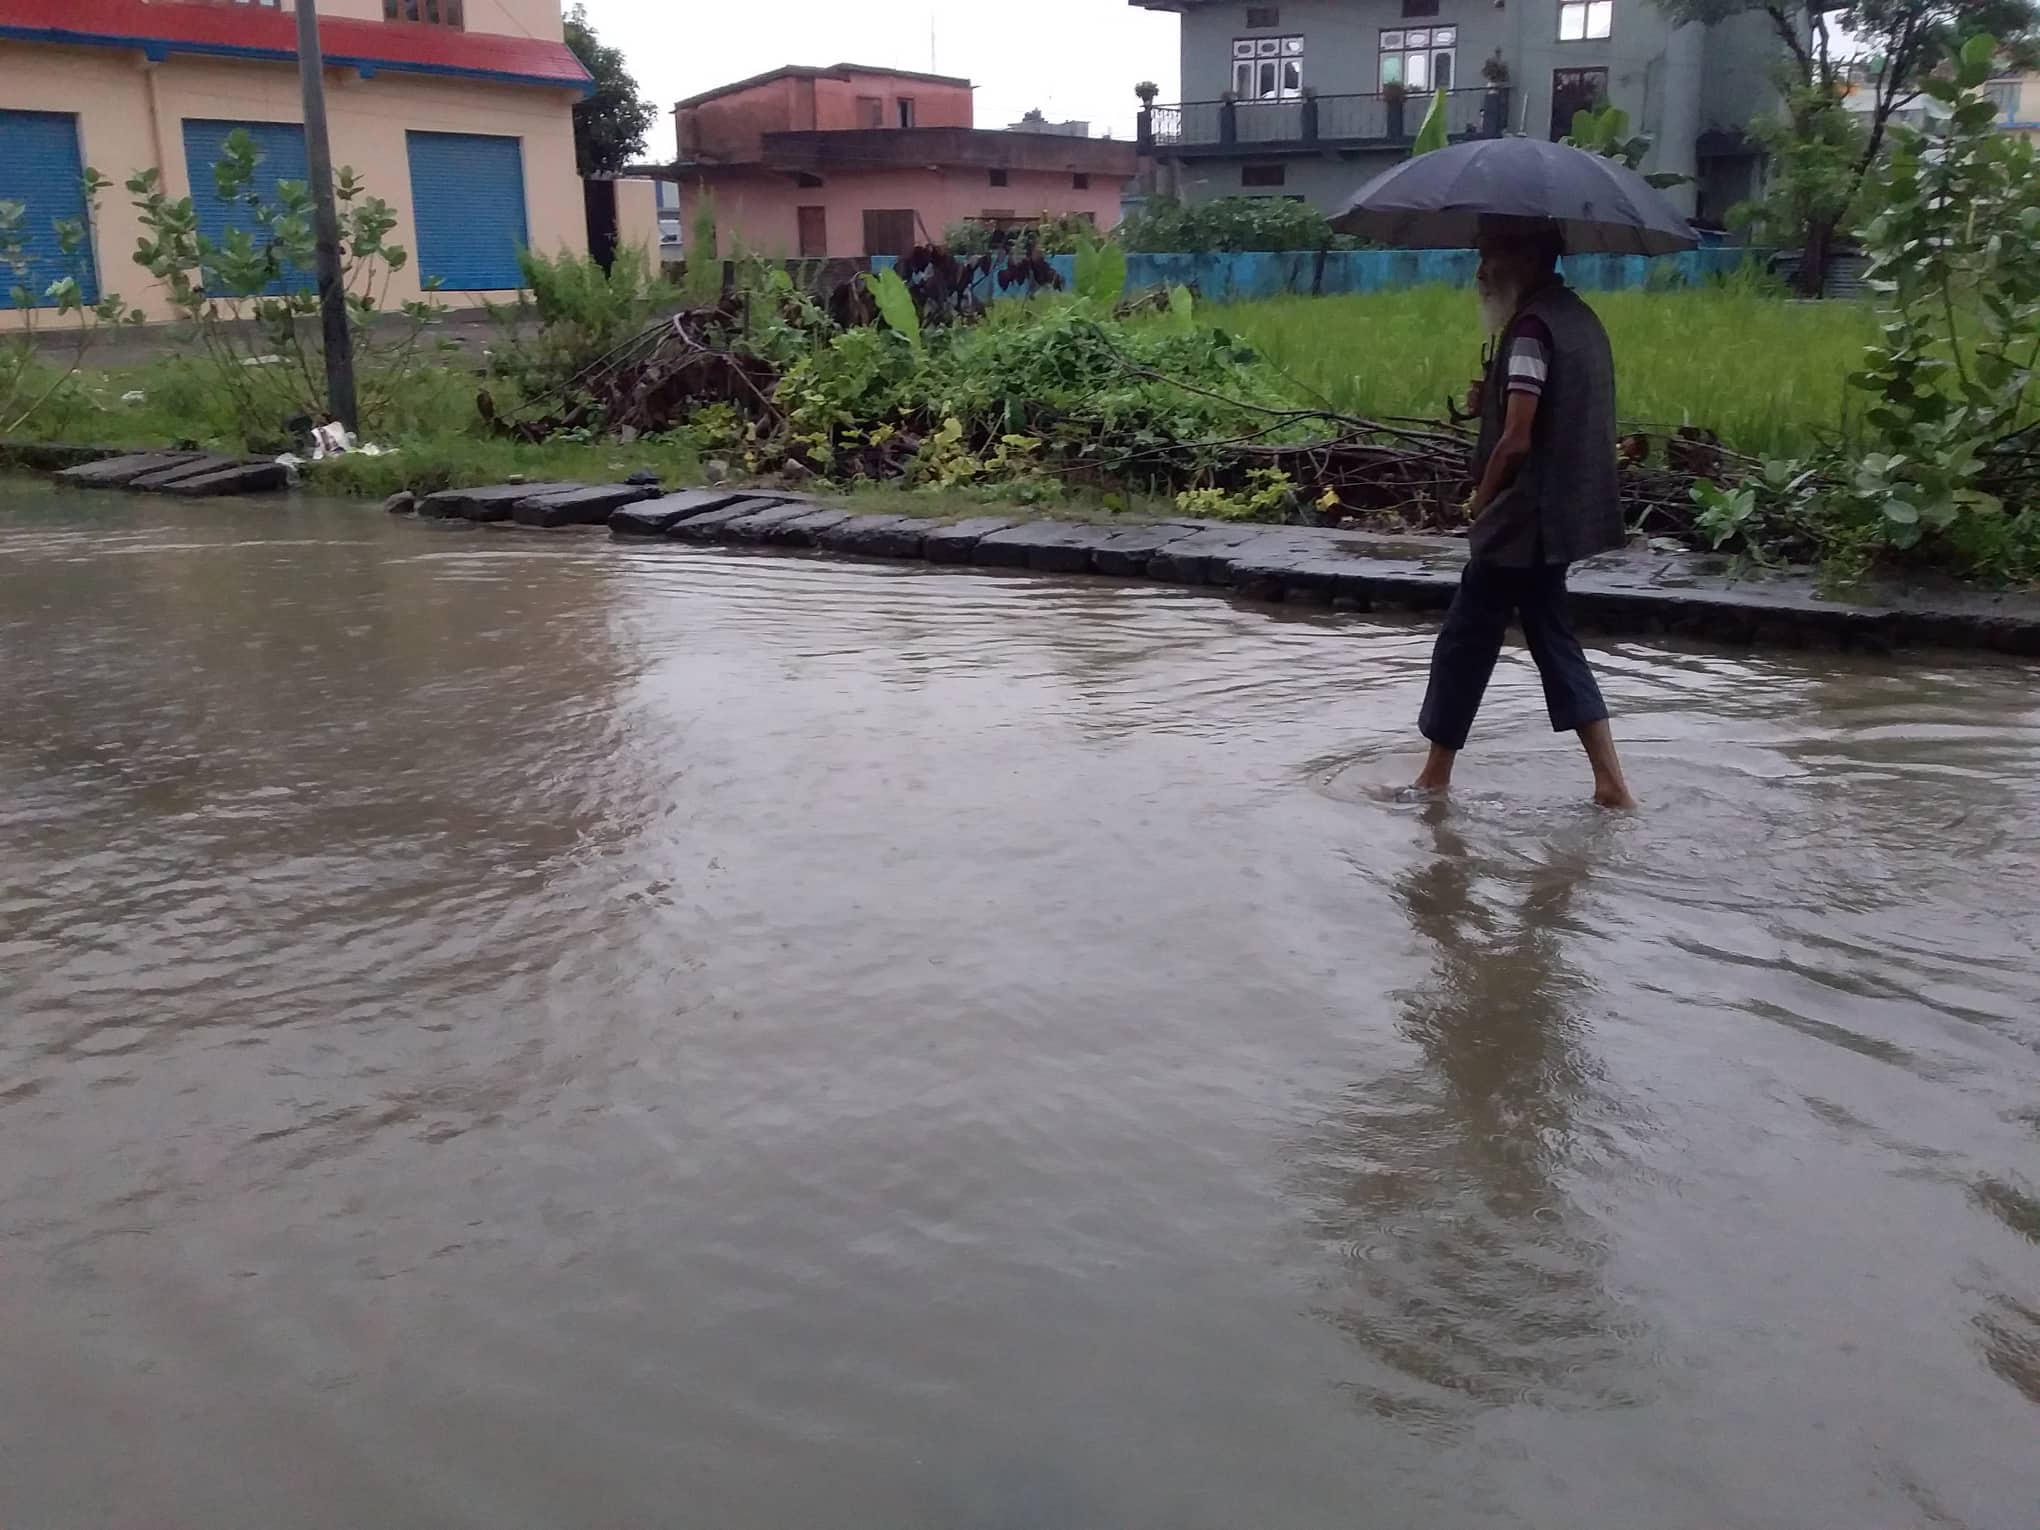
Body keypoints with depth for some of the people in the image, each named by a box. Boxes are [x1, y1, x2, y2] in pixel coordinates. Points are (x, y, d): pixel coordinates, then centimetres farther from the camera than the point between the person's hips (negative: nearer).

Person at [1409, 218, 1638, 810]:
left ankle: (1436, 772, 15)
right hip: (1562, 513, 9)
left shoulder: (1531, 327, -18)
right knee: (1552, 635, 14)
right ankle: (1611, 781, 11)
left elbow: (1517, 439, -21)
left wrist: (1481, 499, -6)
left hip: (1524, 517, -9)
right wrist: (1491, 399, 5)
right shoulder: (1577, 317, 12)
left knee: (1465, 640, 3)